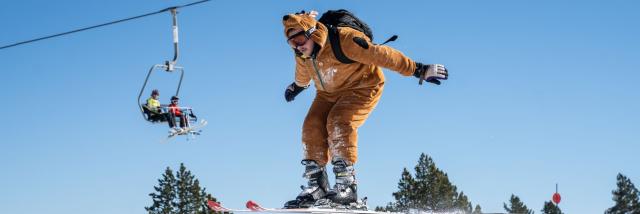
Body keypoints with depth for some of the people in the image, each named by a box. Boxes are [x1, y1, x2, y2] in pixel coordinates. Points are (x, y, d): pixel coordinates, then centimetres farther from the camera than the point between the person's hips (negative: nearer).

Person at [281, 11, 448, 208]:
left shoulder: (344, 40, -31)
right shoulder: (302, 55, -8)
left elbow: (381, 55, -30)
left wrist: (419, 70, -28)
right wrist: (297, 86, 39)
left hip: (362, 88, -7)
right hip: (328, 93, 7)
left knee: (339, 123, -28)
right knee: (312, 127, -13)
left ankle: (347, 186, -25)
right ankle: (316, 186, -7)